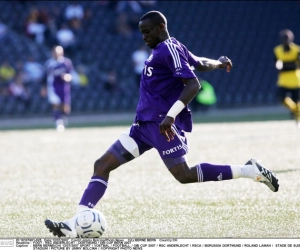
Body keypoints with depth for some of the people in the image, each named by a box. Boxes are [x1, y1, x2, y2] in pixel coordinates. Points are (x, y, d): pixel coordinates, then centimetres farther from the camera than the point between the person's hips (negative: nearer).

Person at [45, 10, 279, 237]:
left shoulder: (170, 48, -10)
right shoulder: (163, 49, 17)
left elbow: (193, 84, -20)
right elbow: (201, 63, 31)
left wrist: (171, 115, -30)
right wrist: (219, 63, 53)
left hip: (162, 124, -10)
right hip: (144, 125, 10)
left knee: (184, 175, -16)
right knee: (102, 165, 0)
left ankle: (251, 171, -4)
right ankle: (75, 224, -7)